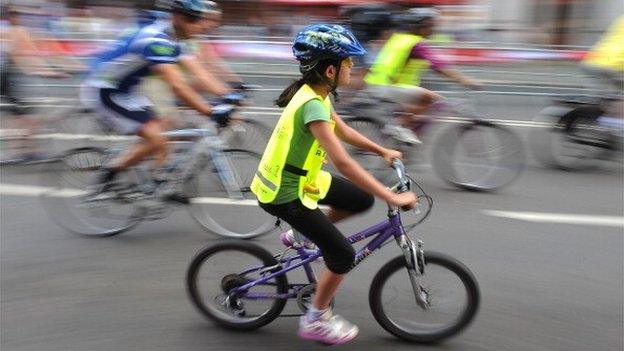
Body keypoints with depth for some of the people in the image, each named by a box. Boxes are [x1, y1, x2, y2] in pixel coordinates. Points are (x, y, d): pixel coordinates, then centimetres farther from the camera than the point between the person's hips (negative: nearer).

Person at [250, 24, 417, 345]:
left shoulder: (315, 93, 1)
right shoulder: (312, 105, -29)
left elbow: (343, 131, 18)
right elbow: (343, 163, -35)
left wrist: (383, 151, 20)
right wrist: (392, 197, -33)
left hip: (301, 177, 9)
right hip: (284, 194, -9)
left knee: (362, 201, 10)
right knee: (343, 255, -3)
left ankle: (310, 231, 25)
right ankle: (315, 321, 16)